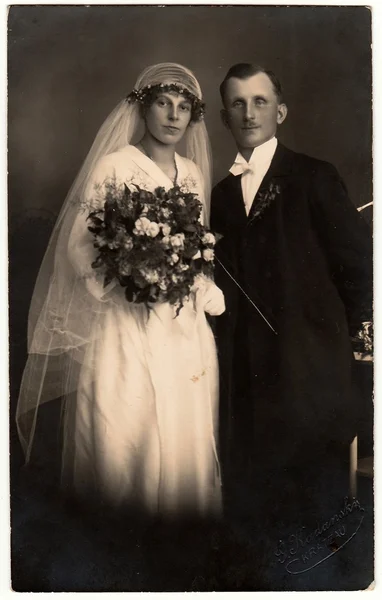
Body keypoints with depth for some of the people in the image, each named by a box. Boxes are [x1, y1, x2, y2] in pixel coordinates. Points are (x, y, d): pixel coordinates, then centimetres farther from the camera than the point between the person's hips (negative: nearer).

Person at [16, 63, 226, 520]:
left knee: (184, 448, 13)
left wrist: (205, 289, 0)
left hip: (186, 332, 6)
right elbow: (79, 248, -10)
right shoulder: (114, 166, -7)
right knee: (125, 452, 3)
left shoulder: (193, 174, 12)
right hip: (127, 331, -5)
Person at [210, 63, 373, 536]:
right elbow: (227, 279, 13)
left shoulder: (314, 178, -1)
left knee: (315, 499, 5)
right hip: (243, 374, 4)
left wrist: (339, 334, 0)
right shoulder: (219, 193, 12)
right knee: (246, 495, 12)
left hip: (308, 374, -4)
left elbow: (360, 263, -2)